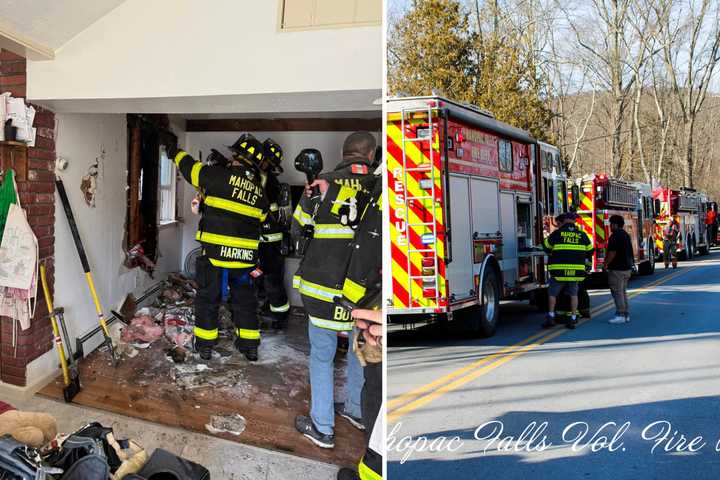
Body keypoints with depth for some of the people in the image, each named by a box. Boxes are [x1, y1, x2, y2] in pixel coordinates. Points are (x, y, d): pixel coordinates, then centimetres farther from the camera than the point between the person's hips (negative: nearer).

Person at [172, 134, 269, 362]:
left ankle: (205, 345, 21)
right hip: (245, 257, 4)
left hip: (215, 253, -4)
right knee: (244, 300, 18)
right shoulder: (260, 191, 6)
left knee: (208, 298, 12)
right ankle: (249, 345, 23)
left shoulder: (221, 176, -9)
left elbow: (190, 168, 3)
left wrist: (176, 152, 21)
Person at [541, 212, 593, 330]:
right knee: (573, 294, 14)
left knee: (552, 294, 11)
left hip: (559, 271, -3)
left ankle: (551, 317, 7)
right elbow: (590, 251, 15)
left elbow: (546, 247, 9)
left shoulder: (557, 233, -2)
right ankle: (573, 319, 12)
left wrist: (552, 253, 29)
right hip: (576, 271, 3)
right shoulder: (582, 235, 6)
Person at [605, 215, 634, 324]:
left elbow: (612, 252, -21)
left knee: (617, 292, -6)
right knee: (623, 291, 15)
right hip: (627, 267, 10)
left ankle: (620, 315, -6)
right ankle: (626, 314, 17)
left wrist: (605, 264, -12)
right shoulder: (625, 235, 15)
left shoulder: (615, 235, -16)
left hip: (617, 268, -10)